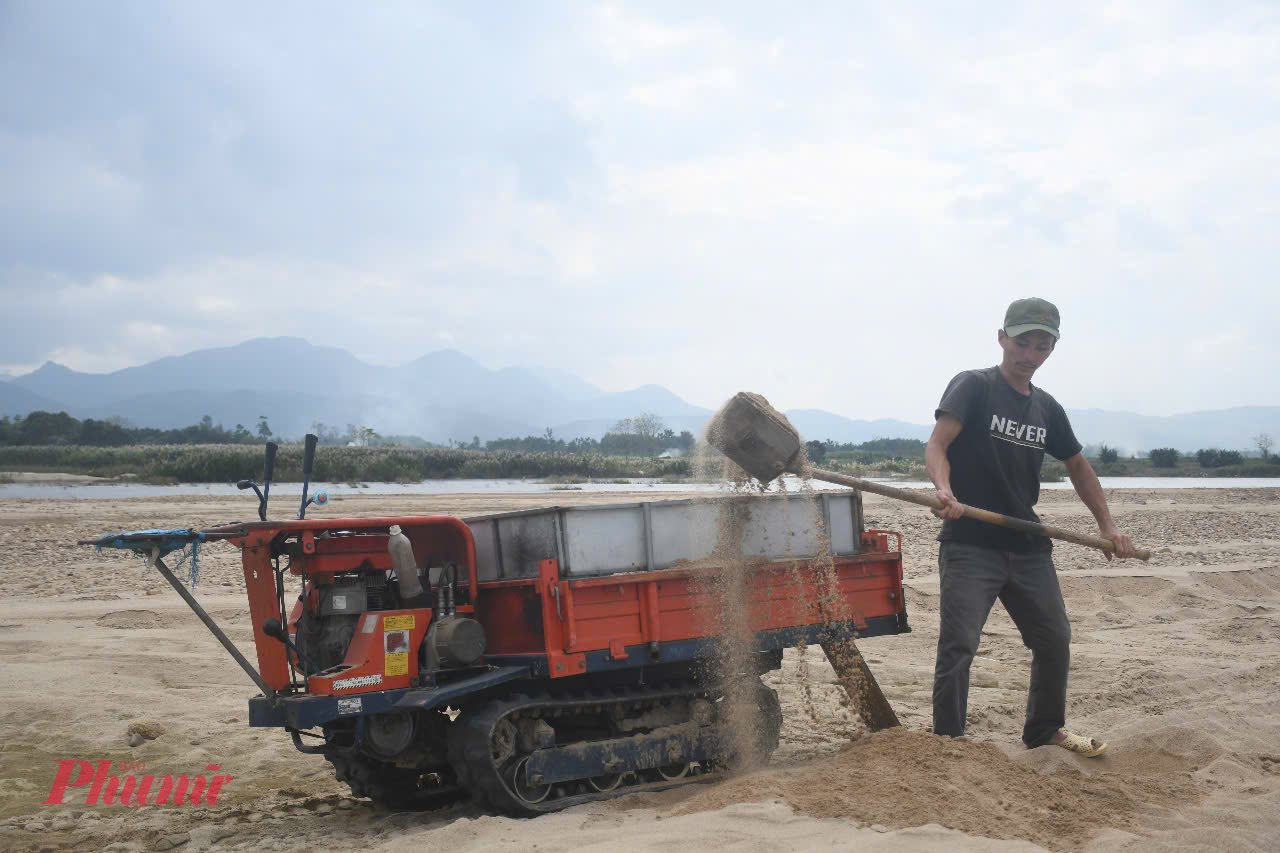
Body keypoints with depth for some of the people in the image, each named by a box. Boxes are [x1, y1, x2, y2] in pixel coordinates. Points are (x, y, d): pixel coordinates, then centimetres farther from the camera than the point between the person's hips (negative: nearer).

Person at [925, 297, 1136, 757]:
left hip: (1028, 547, 7)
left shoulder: (1047, 408, 13)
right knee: (958, 646, -13)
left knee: (1055, 640, 15)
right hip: (970, 543, -6)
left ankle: (1045, 728, 35)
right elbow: (937, 445, -18)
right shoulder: (973, 387, -5)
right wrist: (944, 490, -38)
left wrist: (1107, 526, 17)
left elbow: (1078, 466, 26)